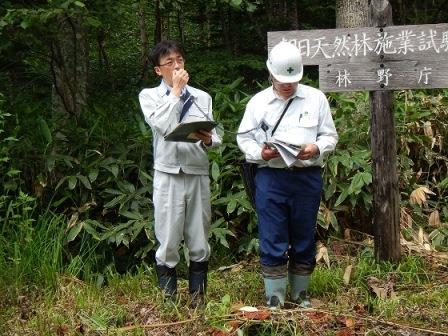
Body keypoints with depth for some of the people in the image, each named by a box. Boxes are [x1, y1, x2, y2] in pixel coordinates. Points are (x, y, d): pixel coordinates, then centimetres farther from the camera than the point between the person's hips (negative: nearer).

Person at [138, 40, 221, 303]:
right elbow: (163, 126, -13)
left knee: (199, 242, 8)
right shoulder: (149, 96, 6)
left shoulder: (202, 97, 13)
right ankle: (169, 298, 12)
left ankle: (198, 294, 20)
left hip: (198, 175, 3)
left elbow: (216, 138, 8)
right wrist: (176, 90, -6)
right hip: (168, 175, -2)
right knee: (168, 242, 0)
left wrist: (208, 140, -16)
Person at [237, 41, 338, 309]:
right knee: (272, 243, -1)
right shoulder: (258, 102, 7)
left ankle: (301, 295, 24)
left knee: (304, 241, 9)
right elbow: (244, 138, 9)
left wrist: (316, 149, -14)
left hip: (307, 178, 1)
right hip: (271, 178, 0)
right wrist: (260, 153, -11)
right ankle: (275, 301, 8)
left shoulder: (316, 98, 6)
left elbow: (330, 135, 8)